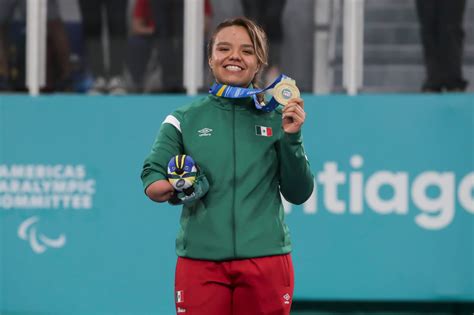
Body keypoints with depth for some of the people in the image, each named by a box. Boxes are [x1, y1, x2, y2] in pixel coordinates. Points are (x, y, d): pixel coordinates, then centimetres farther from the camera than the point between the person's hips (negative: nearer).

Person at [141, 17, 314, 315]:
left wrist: (291, 138, -8)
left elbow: (298, 194, 6)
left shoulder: (277, 119, 6)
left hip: (266, 261, 0)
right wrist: (161, 187, -26)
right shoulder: (184, 120, 5)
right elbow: (153, 173, -3)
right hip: (200, 262, 0)